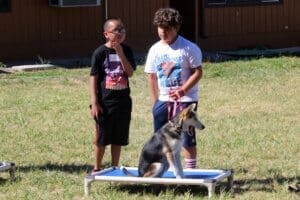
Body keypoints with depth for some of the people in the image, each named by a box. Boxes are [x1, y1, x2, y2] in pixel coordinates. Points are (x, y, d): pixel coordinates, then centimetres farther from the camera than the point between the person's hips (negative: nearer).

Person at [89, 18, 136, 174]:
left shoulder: (126, 50, 3)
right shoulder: (100, 52, -8)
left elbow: (130, 73, -7)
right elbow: (93, 78, -7)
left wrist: (120, 53, -17)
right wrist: (94, 103, -12)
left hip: (123, 101, 3)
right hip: (105, 102, -3)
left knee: (118, 138, 10)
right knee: (102, 138, 5)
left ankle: (115, 168, 21)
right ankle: (97, 168, 20)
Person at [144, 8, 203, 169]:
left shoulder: (189, 48, -10)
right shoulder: (155, 50, 5)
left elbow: (198, 72, -11)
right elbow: (151, 77, 10)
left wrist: (182, 91, -21)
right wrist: (155, 101, 6)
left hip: (185, 99, -5)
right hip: (163, 100, 5)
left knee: (187, 137, -1)